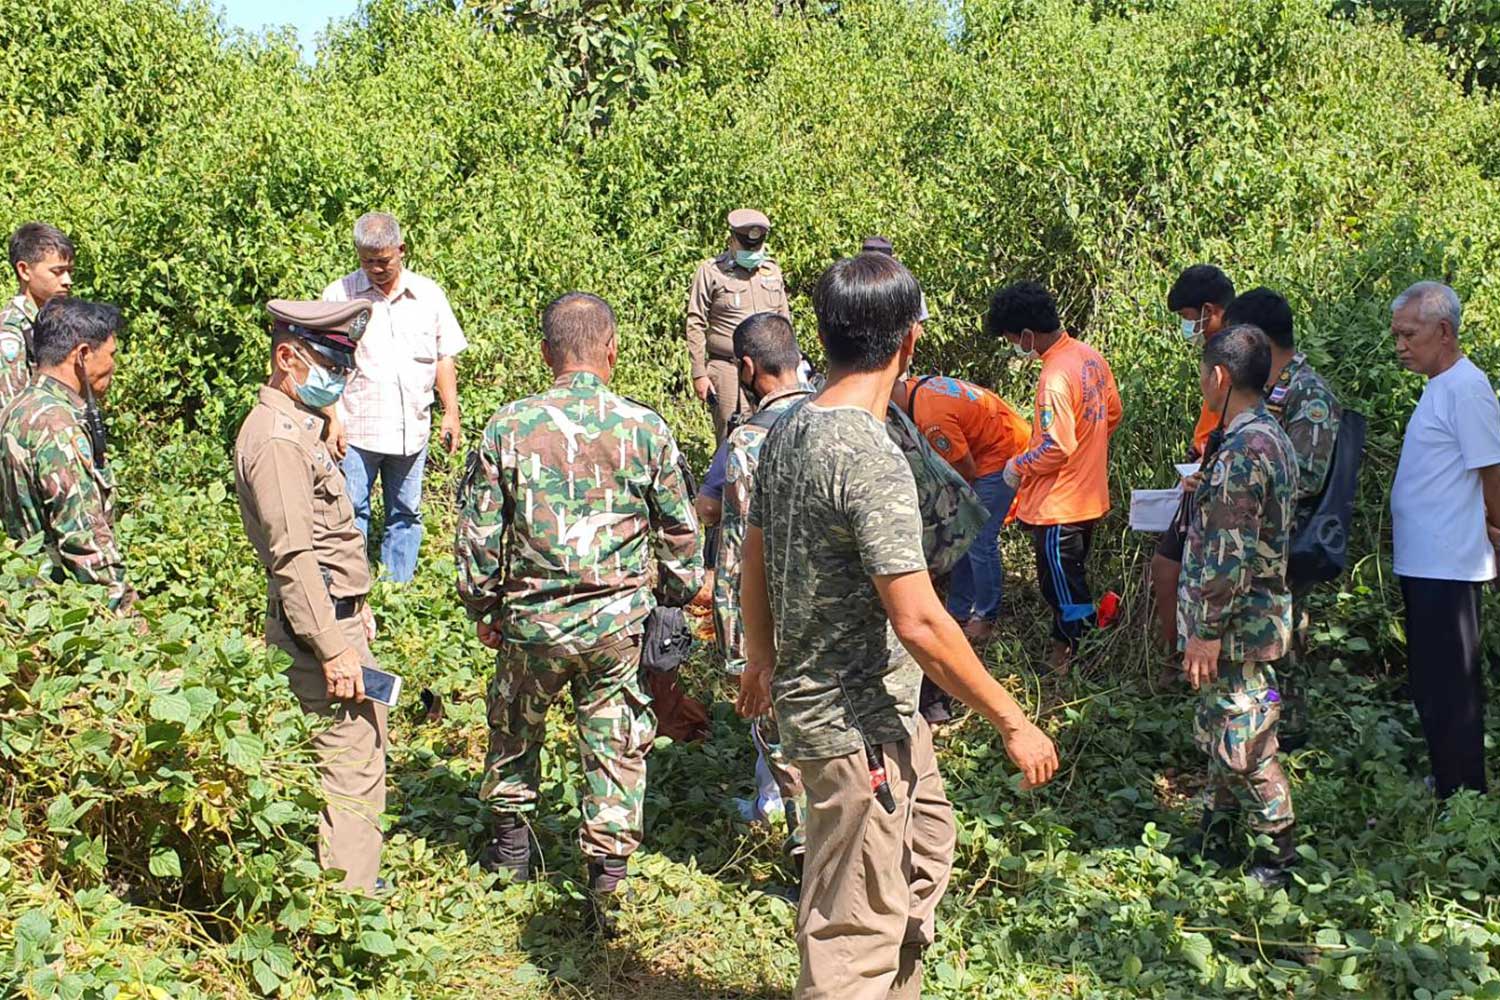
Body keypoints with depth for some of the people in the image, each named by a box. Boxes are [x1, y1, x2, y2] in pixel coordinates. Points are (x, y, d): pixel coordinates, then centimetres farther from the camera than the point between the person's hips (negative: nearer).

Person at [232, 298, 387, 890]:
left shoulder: (299, 426, 15)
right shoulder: (277, 437, -18)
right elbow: (293, 557, -24)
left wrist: (355, 605, 26)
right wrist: (334, 649, -24)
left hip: (333, 614, 11)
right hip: (318, 625, -11)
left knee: (363, 751, 19)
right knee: (354, 769, -7)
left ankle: (345, 880, 30)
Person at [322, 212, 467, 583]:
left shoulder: (428, 294, 9)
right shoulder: (338, 295, 1)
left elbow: (445, 357, 14)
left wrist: (451, 412, 8)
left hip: (412, 429, 3)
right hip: (356, 428, -3)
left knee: (406, 514, 9)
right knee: (350, 513, -3)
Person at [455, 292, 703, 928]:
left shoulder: (508, 427, -8)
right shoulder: (645, 429, -7)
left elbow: (478, 532, -3)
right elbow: (679, 530, 2)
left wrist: (483, 609, 11)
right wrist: (680, 592, 19)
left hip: (532, 618, 0)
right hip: (618, 619, 0)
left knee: (515, 727, 24)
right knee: (616, 745, 12)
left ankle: (511, 841, 39)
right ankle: (609, 877, 14)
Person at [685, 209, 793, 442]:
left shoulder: (773, 270, 15)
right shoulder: (710, 271, 0)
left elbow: (784, 320, 22)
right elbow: (696, 325, -1)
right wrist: (699, 374, -6)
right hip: (727, 369, -4)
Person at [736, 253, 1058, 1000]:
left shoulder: (787, 434, 2)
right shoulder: (871, 457, -25)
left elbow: (754, 560, 13)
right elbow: (919, 623, -26)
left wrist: (761, 659, 29)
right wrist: (1014, 725, -18)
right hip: (858, 725, -9)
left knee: (925, 848, 28)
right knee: (857, 924, 3)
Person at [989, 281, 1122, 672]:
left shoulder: (1055, 378, -27)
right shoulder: (1091, 356, 1)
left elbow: (1057, 449, -28)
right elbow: (1113, 413, 12)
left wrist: (1018, 467, -12)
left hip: (1058, 505, -9)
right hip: (1089, 493, 9)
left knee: (1063, 585, 6)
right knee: (1071, 578, 23)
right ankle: (1064, 644, 37)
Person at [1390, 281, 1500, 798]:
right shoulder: (1439, 386, 14)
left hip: (1447, 567, -10)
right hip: (1424, 561, 10)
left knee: (1449, 689, -4)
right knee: (1430, 683, 18)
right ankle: (1450, 786, 29)